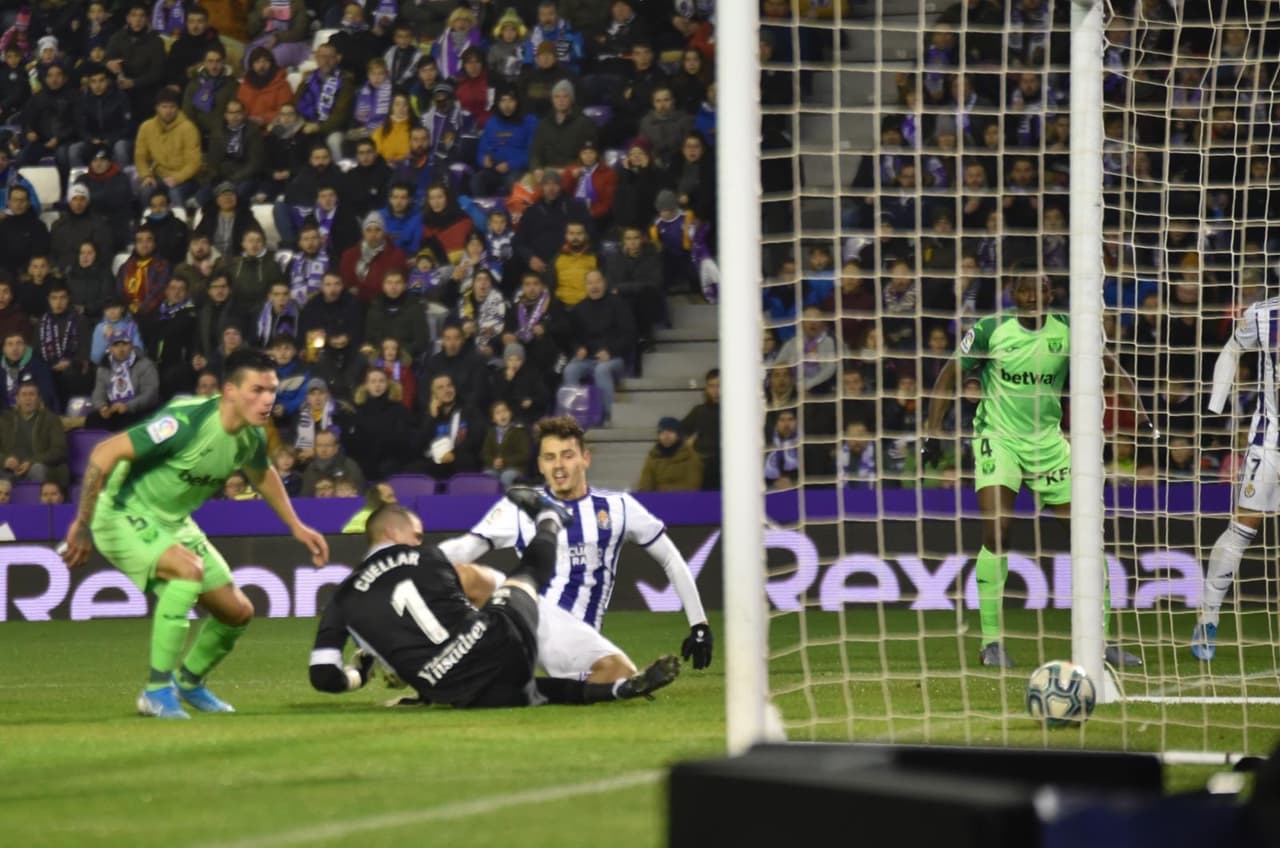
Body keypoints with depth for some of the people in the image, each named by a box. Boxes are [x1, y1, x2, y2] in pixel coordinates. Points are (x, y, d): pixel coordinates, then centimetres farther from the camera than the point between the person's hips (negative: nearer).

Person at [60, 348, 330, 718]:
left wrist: (296, 526, 18)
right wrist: (82, 525, -29)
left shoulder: (252, 437, -6)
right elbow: (104, 454, -31)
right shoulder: (187, 421, -31)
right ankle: (158, 690, -23)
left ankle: (189, 681, 35)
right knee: (189, 568, -34)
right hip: (123, 513, -8)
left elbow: (262, 475, 20)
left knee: (237, 611, 6)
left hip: (173, 522, 8)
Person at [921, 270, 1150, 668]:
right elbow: (948, 377, -1)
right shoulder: (990, 331, -9)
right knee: (996, 530, -20)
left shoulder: (1068, 330, -4)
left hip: (1048, 440, 3)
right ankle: (991, 641, -11)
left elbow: (1108, 366, 7)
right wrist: (933, 435, -7)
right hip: (998, 437, -3)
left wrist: (1135, 408, -9)